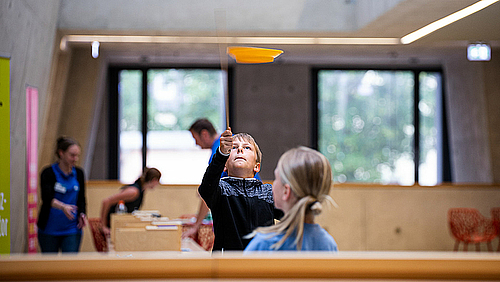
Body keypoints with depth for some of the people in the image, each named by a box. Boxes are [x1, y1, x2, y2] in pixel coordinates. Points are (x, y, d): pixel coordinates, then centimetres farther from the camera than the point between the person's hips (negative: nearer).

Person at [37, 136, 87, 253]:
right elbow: (47, 197, -22)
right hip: (49, 229, -2)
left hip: (72, 229, 3)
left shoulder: (78, 173, 7)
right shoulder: (48, 173, -7)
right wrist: (63, 207, -40)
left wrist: (82, 214, -5)